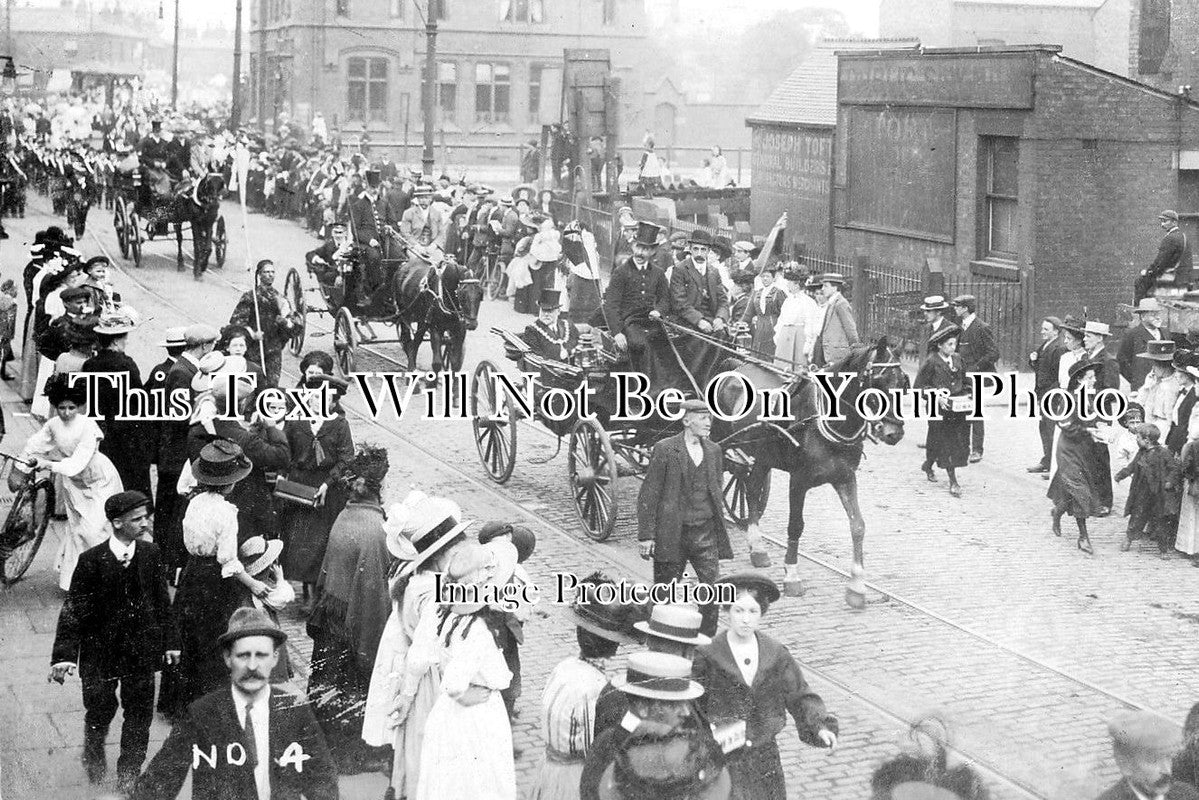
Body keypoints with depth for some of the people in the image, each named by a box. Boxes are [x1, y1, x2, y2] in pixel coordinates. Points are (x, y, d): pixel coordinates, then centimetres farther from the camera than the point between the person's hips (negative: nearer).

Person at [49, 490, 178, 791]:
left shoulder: (149, 553, -3)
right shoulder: (92, 560, -14)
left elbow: (162, 601, 7)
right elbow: (74, 609, -11)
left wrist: (170, 642, 9)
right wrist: (64, 655, -16)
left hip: (141, 650, 3)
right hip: (101, 651, -3)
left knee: (139, 715, 7)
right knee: (99, 712, 11)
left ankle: (129, 775, 24)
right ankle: (94, 762, 40)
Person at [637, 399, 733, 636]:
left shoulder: (713, 450, 10)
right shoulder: (665, 450, -7)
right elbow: (648, 495, -6)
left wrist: (719, 531, 16)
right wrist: (646, 535, -11)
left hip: (705, 531, 4)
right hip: (672, 533, -4)